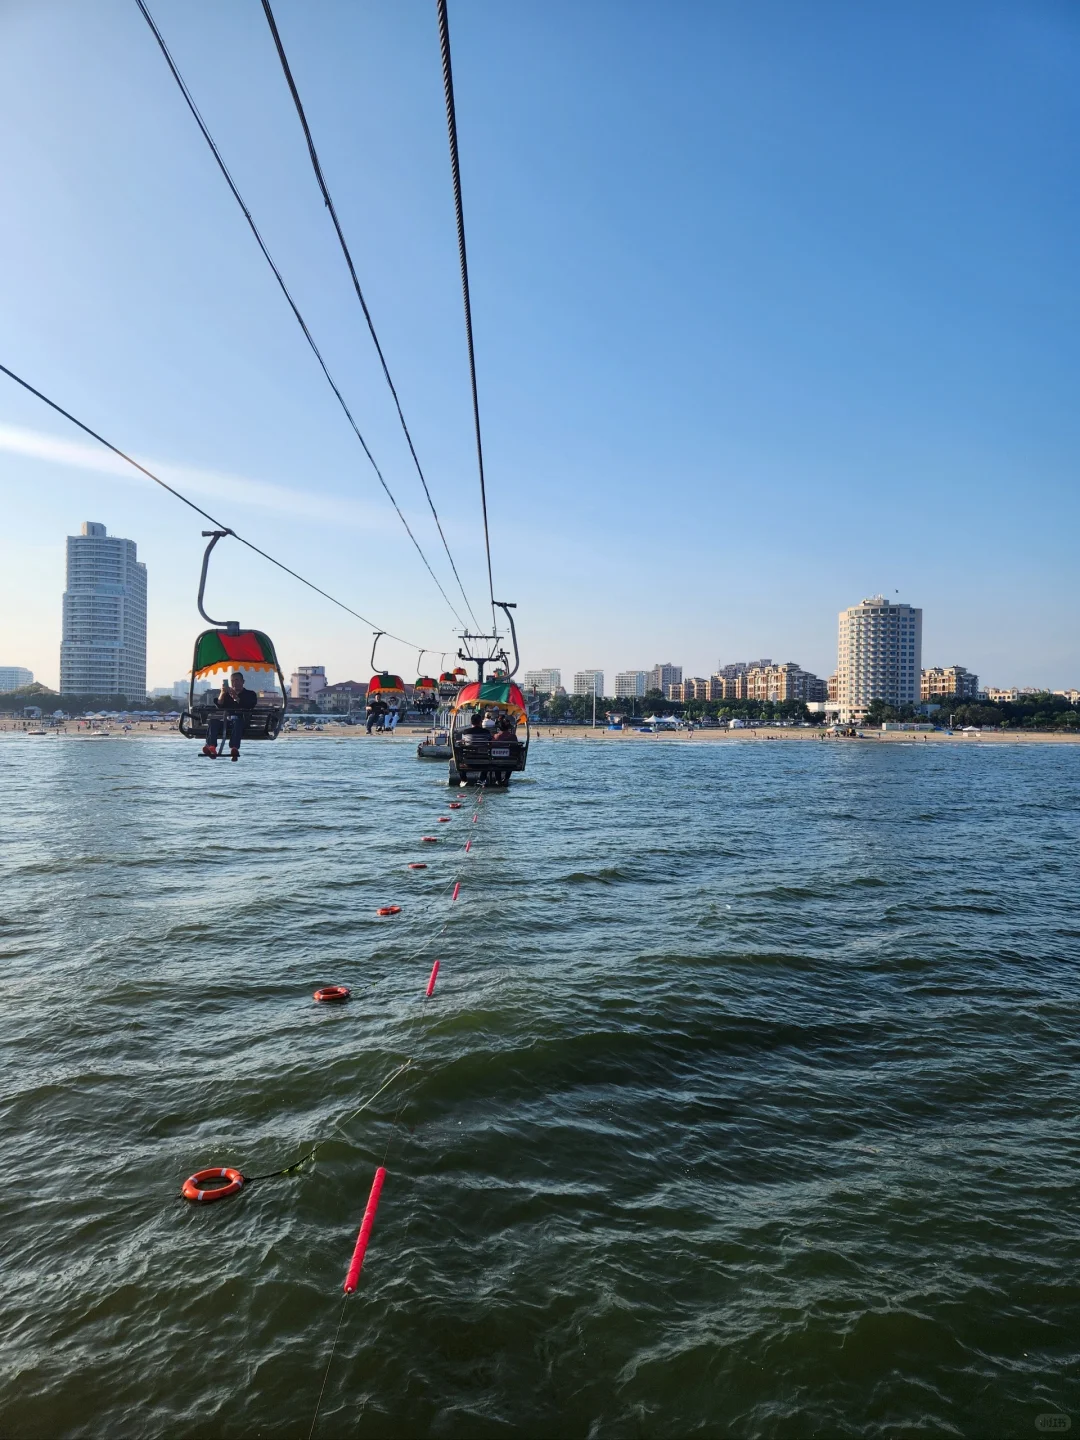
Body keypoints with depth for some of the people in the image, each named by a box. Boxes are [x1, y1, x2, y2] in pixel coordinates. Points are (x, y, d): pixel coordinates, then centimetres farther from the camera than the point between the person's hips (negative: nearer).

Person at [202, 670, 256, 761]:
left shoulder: (250, 694, 17)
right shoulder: (227, 694, 27)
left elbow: (248, 706, -5)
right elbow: (219, 706, 8)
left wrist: (235, 697, -18)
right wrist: (222, 693, -10)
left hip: (243, 720, -4)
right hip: (226, 721, 4)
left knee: (237, 721, -38)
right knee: (213, 720, -25)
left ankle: (234, 748, -59)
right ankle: (211, 746, -48)